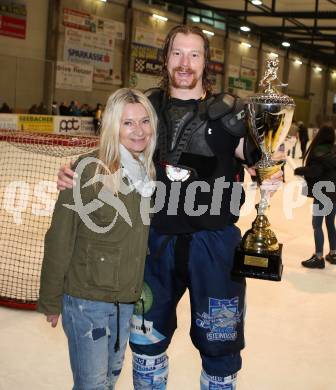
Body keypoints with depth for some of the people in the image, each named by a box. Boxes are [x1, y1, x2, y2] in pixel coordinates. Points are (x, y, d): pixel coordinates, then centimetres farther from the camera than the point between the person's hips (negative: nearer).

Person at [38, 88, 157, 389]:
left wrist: (143, 288, 11)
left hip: (127, 300, 6)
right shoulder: (90, 170, -18)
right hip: (87, 298, -6)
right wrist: (51, 300, -10)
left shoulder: (148, 172, 2)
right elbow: (60, 240, -14)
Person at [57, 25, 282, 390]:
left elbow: (254, 157, -7)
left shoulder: (227, 110, -4)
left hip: (214, 241, -3)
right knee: (147, 334, 18)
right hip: (158, 239, 3)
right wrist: (74, 175, -7)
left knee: (219, 342, 9)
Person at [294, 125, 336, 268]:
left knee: (317, 224, -2)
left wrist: (298, 170, -9)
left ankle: (319, 258, -1)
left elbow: (315, 171, -22)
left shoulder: (319, 151, -14)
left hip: (323, 193, -8)